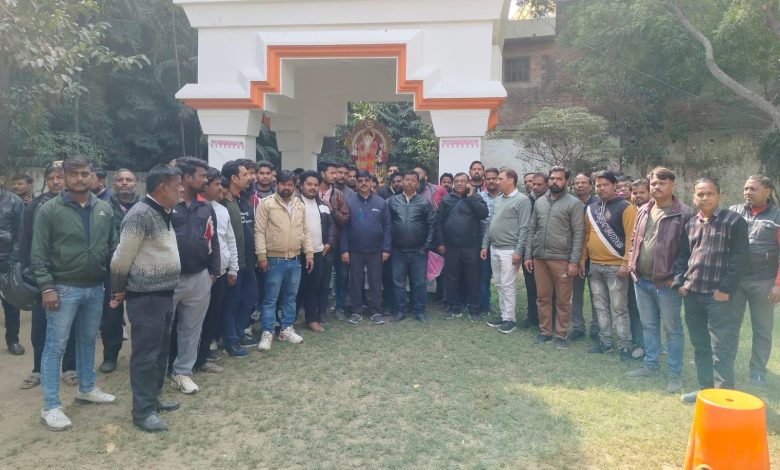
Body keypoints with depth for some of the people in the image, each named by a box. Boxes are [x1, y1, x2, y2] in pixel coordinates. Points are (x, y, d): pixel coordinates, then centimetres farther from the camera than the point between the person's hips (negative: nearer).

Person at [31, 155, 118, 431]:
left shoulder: (104, 209, 4)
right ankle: (51, 407, 11)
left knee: (88, 340, 18)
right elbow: (38, 252, -9)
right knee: (55, 346, 2)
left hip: (95, 288, 5)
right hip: (63, 288, -4)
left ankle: (86, 388, 35)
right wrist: (46, 287, -15)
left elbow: (113, 247, 9)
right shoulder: (50, 209, -8)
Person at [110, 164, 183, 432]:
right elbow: (122, 258, -15)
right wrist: (119, 291, -3)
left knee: (160, 351, 18)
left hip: (165, 294, 9)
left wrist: (168, 289, 16)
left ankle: (153, 397, 32)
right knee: (145, 354, 0)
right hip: (145, 296, -9)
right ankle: (143, 411, 11)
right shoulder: (140, 214, -18)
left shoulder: (163, 214, 11)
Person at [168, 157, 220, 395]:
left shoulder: (206, 208, 8)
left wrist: (213, 271, 10)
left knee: (191, 329, 13)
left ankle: (182, 372, 27)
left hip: (199, 278, 5)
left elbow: (213, 241, 13)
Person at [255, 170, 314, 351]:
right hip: (274, 260, -5)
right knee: (270, 299, 1)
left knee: (290, 297, 13)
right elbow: (259, 232, -9)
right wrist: (261, 255, -15)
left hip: (295, 260, 5)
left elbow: (305, 231, 13)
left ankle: (287, 329, 24)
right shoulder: (266, 204, -7)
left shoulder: (300, 205, 9)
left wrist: (309, 253, 7)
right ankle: (267, 333, 10)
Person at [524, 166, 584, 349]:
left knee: (563, 300, 4)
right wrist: (528, 255, 7)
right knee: (542, 297, 11)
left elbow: (578, 234, -7)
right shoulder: (539, 202, 11)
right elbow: (532, 230, 13)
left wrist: (574, 261, -12)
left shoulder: (574, 203, -3)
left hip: (561, 259, -4)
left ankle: (561, 335, 15)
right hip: (539, 257, 4)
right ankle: (545, 331, 22)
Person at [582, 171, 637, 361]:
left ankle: (624, 346, 7)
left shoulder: (625, 207, -7)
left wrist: (626, 262, -16)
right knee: (600, 307, 13)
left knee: (619, 308, -2)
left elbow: (631, 237, -11)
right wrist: (583, 259, 12)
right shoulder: (591, 208, 12)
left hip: (615, 267, -6)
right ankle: (605, 342, 23)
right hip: (594, 266, 6)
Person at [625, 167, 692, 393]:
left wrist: (678, 276, -15)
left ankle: (674, 373, 15)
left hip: (666, 282, -6)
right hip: (641, 280, 6)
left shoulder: (684, 214, -10)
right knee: (648, 325, 16)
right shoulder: (643, 211, 10)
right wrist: (632, 265, 8)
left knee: (672, 329, 5)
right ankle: (650, 364, 29)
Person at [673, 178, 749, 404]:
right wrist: (680, 282, 3)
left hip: (719, 296, -6)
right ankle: (705, 387, 26)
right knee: (699, 345, 14)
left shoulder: (734, 221, -4)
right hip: (692, 294, 6)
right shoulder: (690, 223, 12)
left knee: (722, 348, -2)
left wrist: (726, 288, -14)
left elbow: (740, 257, -9)